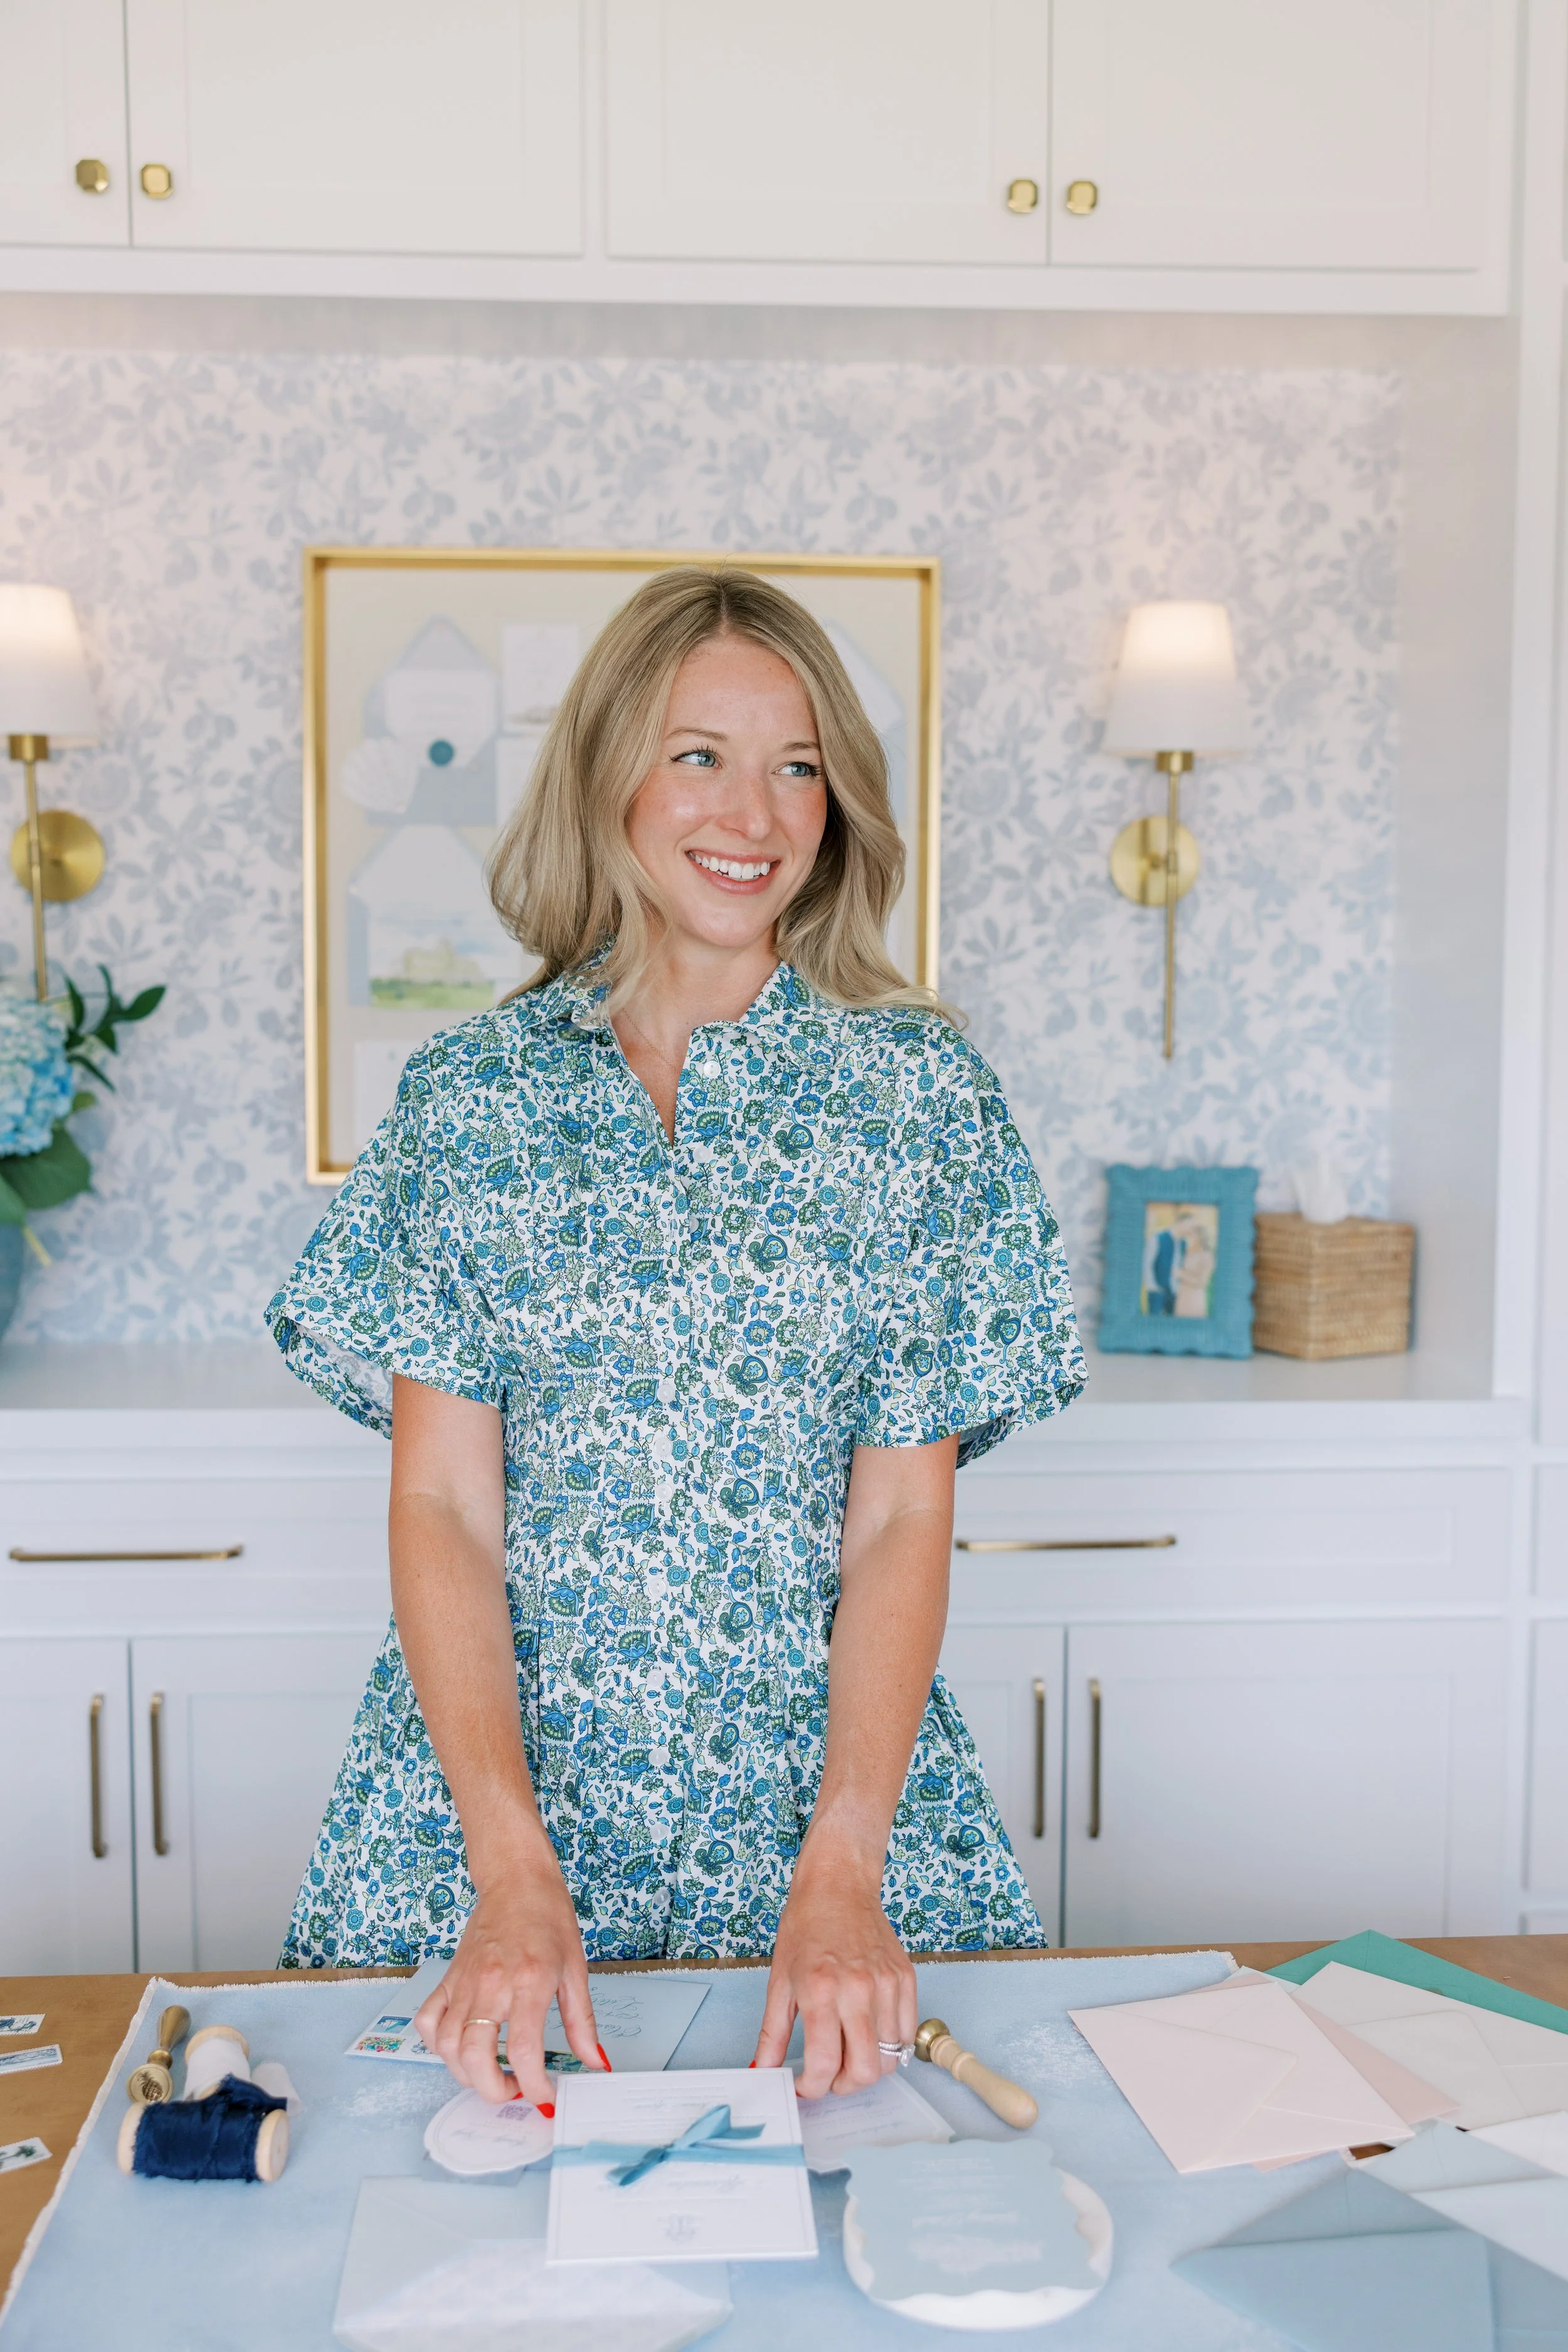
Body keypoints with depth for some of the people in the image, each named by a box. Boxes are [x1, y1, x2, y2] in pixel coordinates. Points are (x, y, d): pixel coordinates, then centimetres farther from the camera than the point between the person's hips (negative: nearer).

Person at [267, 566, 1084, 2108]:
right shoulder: (470, 1093, -2)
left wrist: (841, 1869, -15)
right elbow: (441, 1503, -5)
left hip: (825, 1771, 0)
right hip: (496, 1775, 1)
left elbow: (903, 1518, -5)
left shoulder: (916, 1089, -3)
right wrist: (513, 1865, -16)